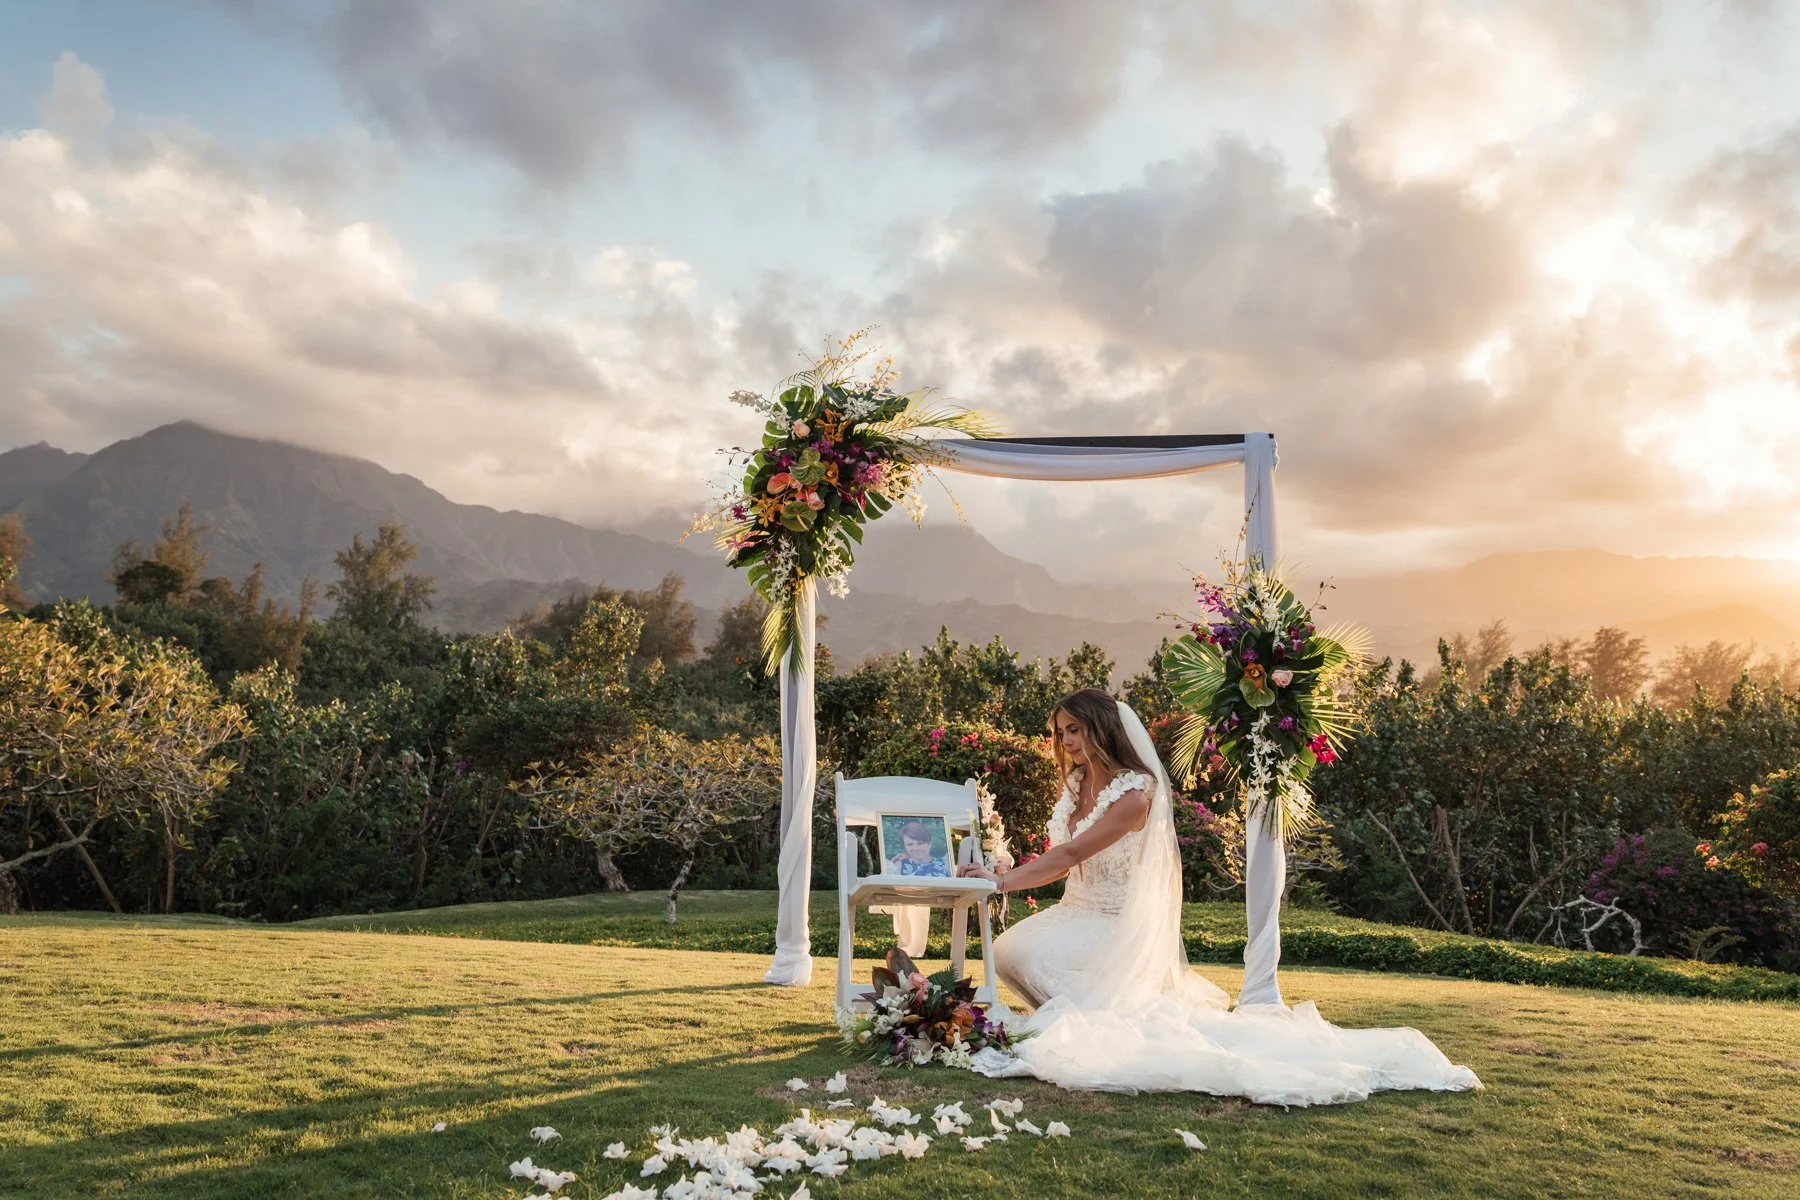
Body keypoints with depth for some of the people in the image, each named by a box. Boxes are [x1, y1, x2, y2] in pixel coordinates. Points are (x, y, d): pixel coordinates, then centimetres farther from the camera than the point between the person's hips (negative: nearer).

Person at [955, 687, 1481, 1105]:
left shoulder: (1134, 791, -18)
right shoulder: (1074, 784, 8)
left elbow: (1073, 853, -24)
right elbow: (1061, 860, 9)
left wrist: (1004, 880, -25)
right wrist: (1004, 876, -6)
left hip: (1117, 925, -8)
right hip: (1076, 913, 8)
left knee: (1029, 955, -24)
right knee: (1009, 949, -14)